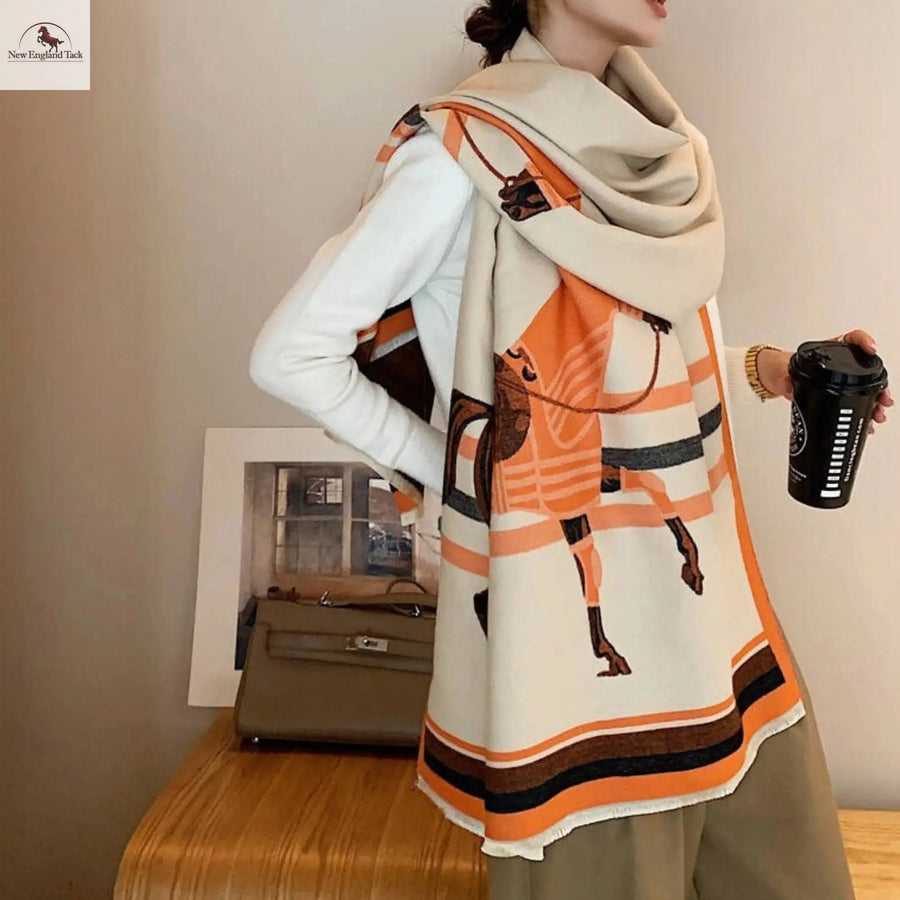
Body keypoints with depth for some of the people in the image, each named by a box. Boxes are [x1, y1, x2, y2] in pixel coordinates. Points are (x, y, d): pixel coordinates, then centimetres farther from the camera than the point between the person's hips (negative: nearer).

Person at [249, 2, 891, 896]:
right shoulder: (464, 146, -12)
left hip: (699, 576, 8)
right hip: (566, 592, -7)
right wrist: (457, 473, -8)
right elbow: (291, 354, -12)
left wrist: (767, 369, 1)